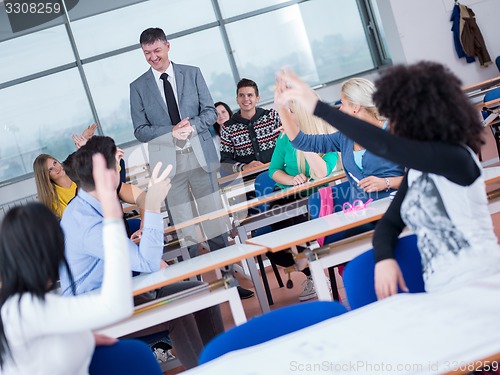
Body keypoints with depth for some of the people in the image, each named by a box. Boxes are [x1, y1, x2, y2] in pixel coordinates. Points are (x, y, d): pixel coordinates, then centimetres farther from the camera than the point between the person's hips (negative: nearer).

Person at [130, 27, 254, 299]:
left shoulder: (192, 73, 8)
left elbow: (210, 111, 5)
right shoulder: (138, 87, 6)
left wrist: (191, 126, -15)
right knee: (185, 230, 2)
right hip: (168, 162, 0)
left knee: (216, 222, 3)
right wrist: (172, 131, -15)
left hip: (200, 156, 1)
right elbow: (140, 130, 1)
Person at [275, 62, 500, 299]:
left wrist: (317, 107, -28)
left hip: (479, 287, -7)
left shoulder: (456, 157, -13)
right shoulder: (416, 172, 11)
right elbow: (390, 222, 13)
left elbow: (385, 147, -26)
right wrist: (384, 257, -11)